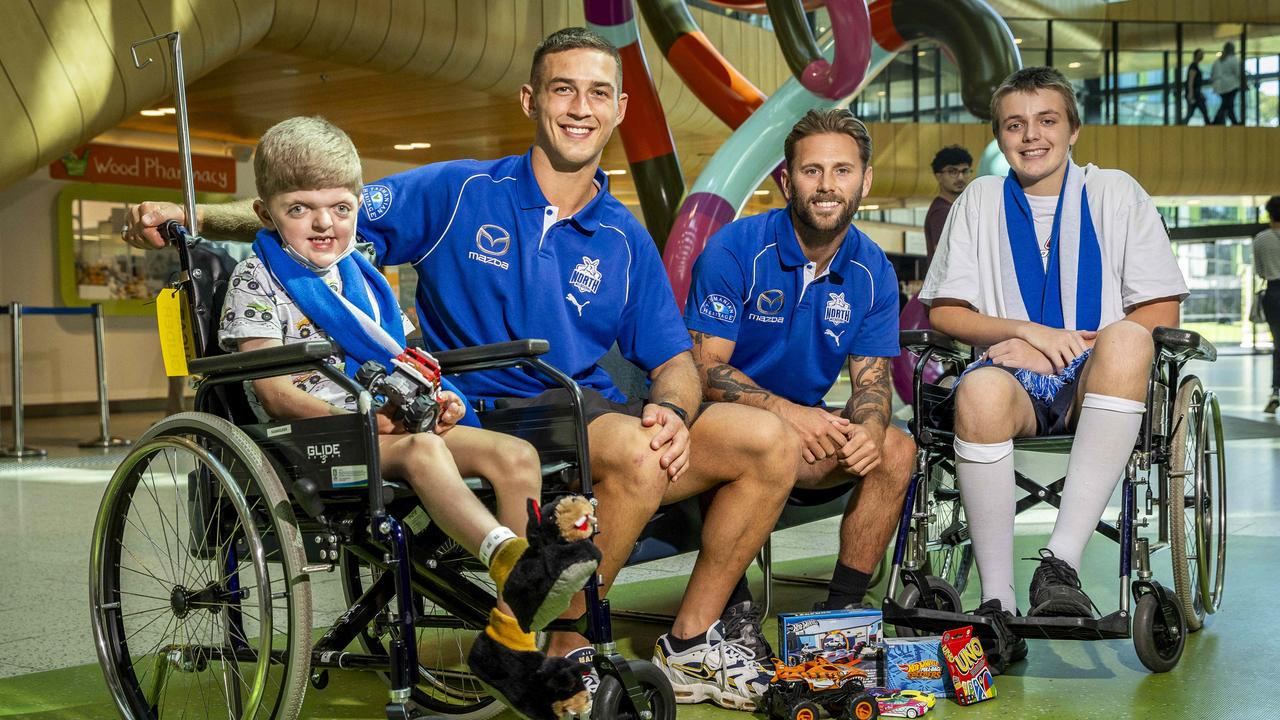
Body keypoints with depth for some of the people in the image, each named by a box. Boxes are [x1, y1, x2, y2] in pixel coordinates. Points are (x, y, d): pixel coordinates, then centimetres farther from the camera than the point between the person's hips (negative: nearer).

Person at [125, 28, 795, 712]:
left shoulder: (626, 240, 14)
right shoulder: (457, 192, 4)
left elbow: (674, 359, 12)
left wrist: (671, 410, -12)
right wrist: (188, 216, -9)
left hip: (594, 412, 5)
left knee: (768, 439, -14)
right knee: (634, 450, -35)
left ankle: (691, 644, 1)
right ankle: (566, 656, -14)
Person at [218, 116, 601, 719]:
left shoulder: (362, 276, 22)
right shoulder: (257, 279, 1)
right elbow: (276, 393, -9)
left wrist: (433, 399, 0)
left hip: (385, 422, 6)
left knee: (515, 455, -16)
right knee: (421, 447, -38)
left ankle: (510, 638, -20)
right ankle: (513, 561, -55)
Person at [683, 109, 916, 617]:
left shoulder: (873, 272, -1)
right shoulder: (734, 250, -15)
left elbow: (871, 378, 1)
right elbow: (705, 369, -18)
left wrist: (869, 430, -24)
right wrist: (787, 412, -32)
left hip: (808, 421, 5)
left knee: (896, 449, -16)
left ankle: (842, 605, -4)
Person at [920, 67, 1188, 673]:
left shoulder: (1115, 193, 9)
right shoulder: (981, 200, 12)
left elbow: (1161, 312, 3)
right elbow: (943, 313, 8)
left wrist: (1066, 347, -9)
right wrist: (1025, 332, -9)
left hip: (1096, 385, 0)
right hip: (1015, 376, 1)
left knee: (1125, 339, -36)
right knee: (980, 391, -36)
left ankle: (1061, 559, -39)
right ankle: (998, 605, -31)